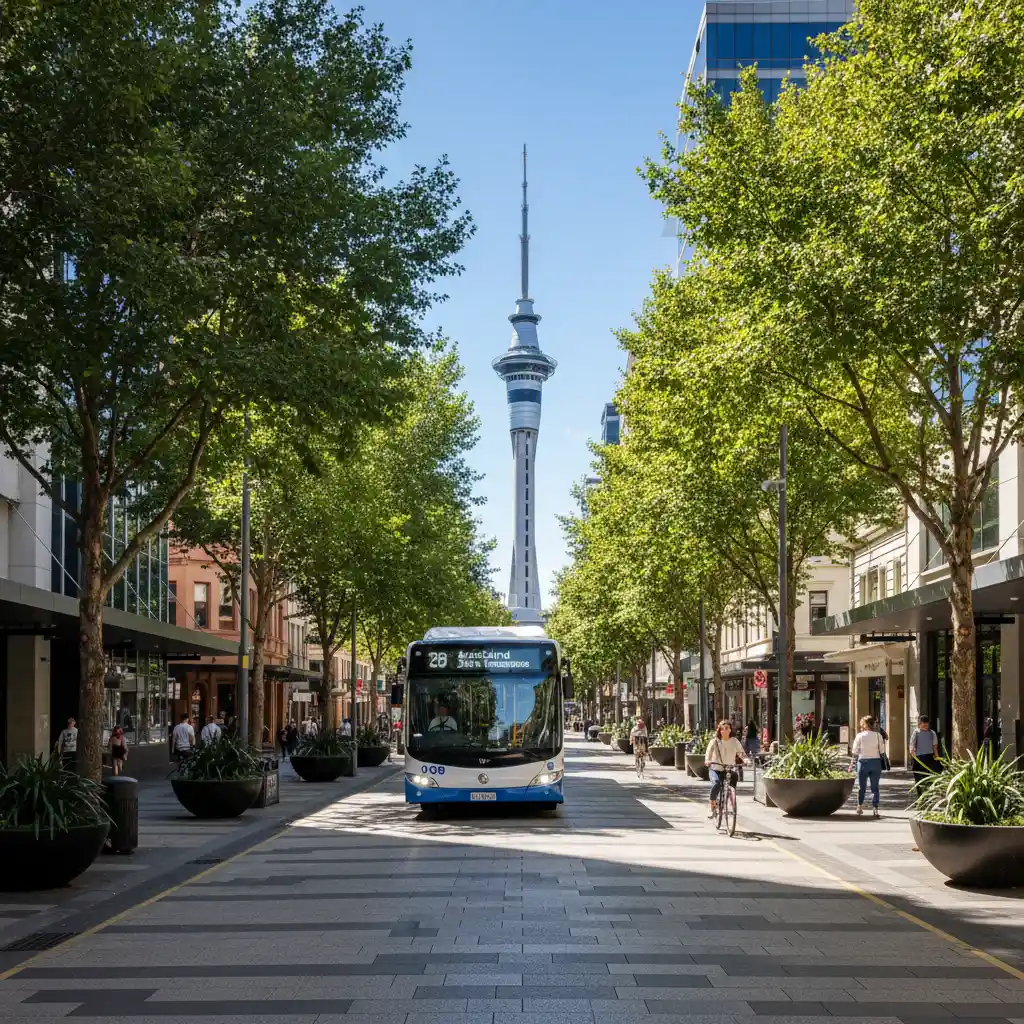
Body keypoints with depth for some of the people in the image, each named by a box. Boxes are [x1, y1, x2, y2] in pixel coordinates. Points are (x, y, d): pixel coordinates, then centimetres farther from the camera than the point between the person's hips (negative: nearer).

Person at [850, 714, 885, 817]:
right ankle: (875, 809, -2)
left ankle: (860, 807, 27)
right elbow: (882, 751, -1)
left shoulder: (859, 736, -5)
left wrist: (851, 765, 3)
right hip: (876, 762, 1)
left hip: (863, 761, -1)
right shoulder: (878, 735, -2)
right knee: (875, 787, 5)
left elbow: (855, 752, -3)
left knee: (861, 787, 14)